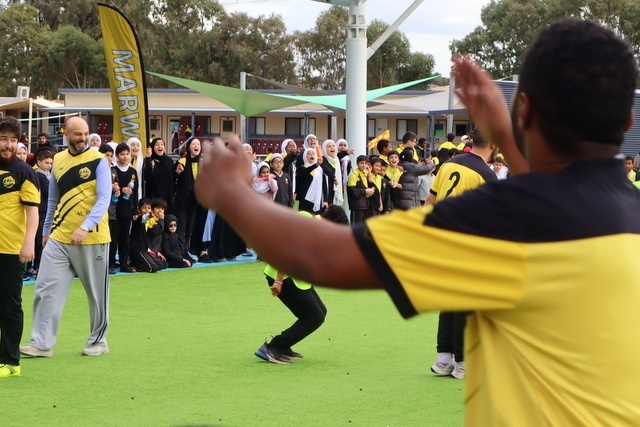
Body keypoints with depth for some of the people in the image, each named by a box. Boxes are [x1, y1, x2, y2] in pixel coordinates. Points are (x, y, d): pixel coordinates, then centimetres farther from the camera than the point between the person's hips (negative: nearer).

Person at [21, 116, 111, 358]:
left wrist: (85, 227, -26)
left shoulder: (98, 161, -7)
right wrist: (46, 231, 21)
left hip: (92, 238, -4)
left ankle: (98, 341, 21)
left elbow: (104, 199, -15)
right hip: (59, 237, 5)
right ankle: (42, 343, 2)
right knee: (46, 288, -2)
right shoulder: (58, 160, 8)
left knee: (97, 292, 7)